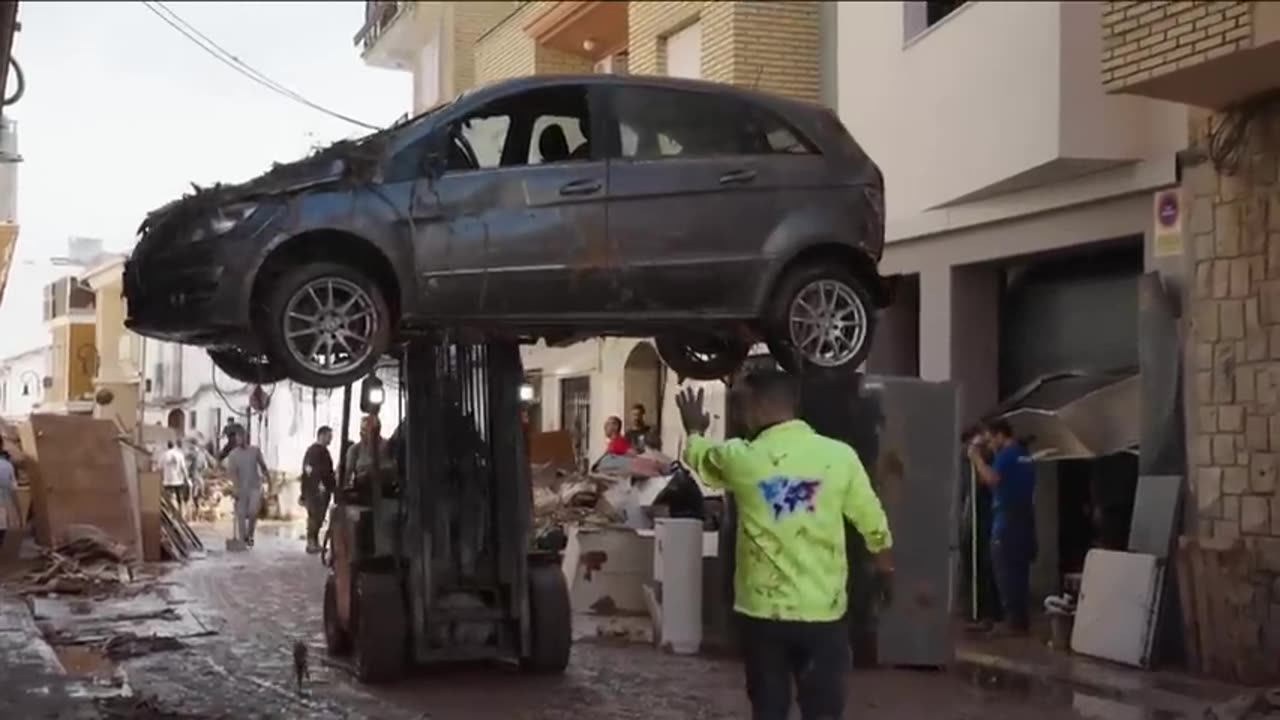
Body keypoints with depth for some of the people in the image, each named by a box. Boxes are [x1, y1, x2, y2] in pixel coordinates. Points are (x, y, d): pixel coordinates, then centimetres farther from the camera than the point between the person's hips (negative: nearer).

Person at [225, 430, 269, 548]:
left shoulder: (255, 451, 1)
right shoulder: (232, 454, -3)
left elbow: (262, 464, 14)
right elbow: (231, 472, -11)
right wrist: (236, 488, -22)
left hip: (255, 486, 0)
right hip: (242, 488, 0)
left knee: (253, 512, -14)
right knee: (241, 515, 1)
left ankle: (250, 535, 6)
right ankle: (243, 539, 10)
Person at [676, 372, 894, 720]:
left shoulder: (741, 458, -8)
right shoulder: (839, 456, -6)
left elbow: (697, 456, 15)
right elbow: (874, 525, 4)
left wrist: (694, 429, 39)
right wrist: (886, 570, 24)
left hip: (763, 609, 0)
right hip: (823, 609, 0)